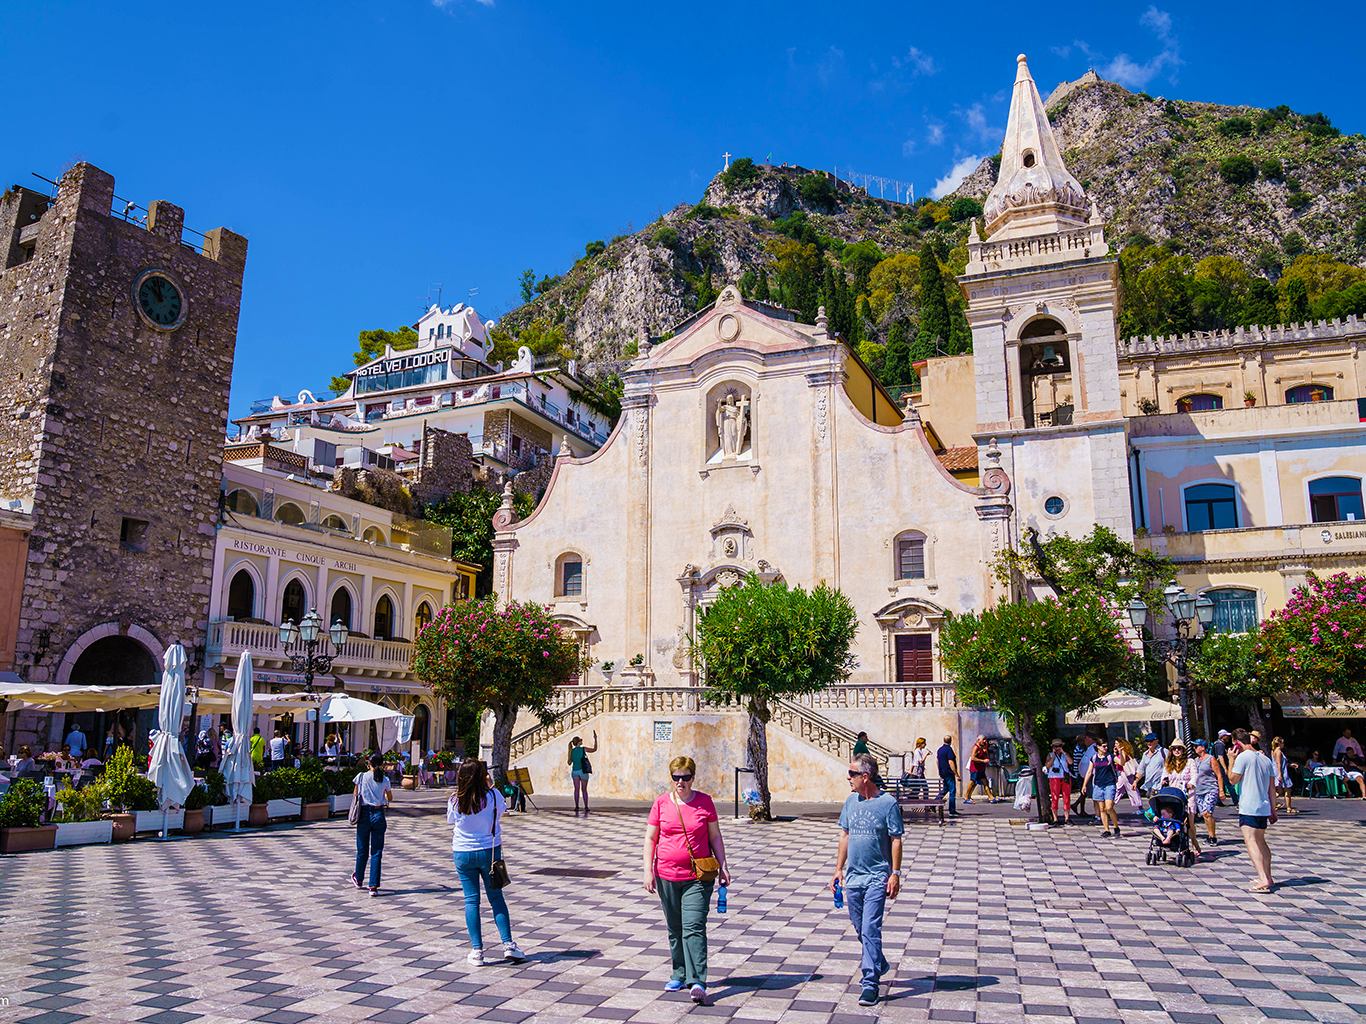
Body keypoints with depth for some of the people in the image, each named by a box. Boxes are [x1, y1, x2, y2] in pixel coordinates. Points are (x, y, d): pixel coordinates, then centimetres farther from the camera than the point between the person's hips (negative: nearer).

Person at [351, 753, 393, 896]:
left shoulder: (361, 777, -3)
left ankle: (358, 879, 36)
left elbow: (354, 795, 6)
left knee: (362, 850, 16)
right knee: (376, 852, 1)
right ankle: (374, 886, -4)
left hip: (364, 814, 1)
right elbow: (390, 798, 15)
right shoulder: (385, 781, -1)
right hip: (378, 815, 0)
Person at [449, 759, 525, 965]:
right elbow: (502, 810, 7)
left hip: (463, 853, 0)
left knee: (471, 900, 7)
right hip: (490, 851, 0)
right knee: (496, 898, 11)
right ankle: (508, 945, 10)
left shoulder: (455, 800, -10)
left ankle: (477, 951, 8)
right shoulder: (492, 796, -13)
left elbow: (450, 820, 8)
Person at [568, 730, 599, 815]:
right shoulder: (583, 749, -7)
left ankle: (576, 808, -1)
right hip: (583, 771, -2)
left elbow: (569, 763, 12)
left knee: (576, 789, 8)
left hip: (574, 771, 2)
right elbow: (594, 749, 3)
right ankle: (586, 808, 0)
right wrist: (595, 739, 8)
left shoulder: (571, 751, 4)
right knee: (584, 790, 6)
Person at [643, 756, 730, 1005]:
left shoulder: (705, 801, 1)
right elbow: (650, 838, 4)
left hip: (698, 876, -2)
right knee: (674, 929, 13)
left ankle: (697, 982, -13)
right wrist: (648, 870, -2)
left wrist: (722, 866, 3)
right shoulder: (661, 803, 1)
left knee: (694, 928, -12)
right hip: (667, 875, 2)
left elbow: (715, 836, 8)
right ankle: (680, 975, 28)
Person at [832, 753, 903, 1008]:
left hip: (877, 877, -6)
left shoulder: (888, 803, -9)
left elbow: (896, 840, -6)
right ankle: (878, 964, 39)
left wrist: (895, 874, -10)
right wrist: (839, 869, 13)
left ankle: (870, 983, -4)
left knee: (870, 929, -11)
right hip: (853, 876, 6)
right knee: (860, 928, 16)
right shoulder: (851, 801, 7)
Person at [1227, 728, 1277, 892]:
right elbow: (1272, 787, 16)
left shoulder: (1243, 757, -10)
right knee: (1261, 841, 19)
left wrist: (1231, 760, 1)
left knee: (1251, 841, -11)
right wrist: (1273, 810, 20)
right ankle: (1267, 877, 24)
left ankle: (1263, 879, -21)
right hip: (1264, 807, 8)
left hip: (1248, 807, -8)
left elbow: (1233, 779, -8)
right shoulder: (1265, 759, 13)